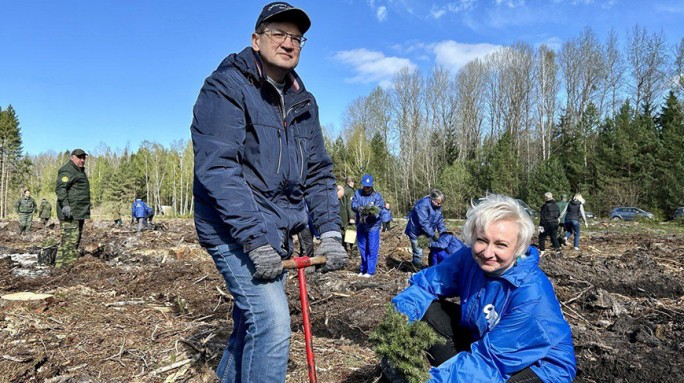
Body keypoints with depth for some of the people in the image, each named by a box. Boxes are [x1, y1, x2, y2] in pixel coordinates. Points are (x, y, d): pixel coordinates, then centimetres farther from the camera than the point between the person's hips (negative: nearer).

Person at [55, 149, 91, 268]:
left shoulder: (80, 171, 25)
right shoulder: (67, 170, -8)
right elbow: (60, 188, -20)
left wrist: (86, 211, 29)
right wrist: (65, 204, -30)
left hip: (79, 213, 11)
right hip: (70, 213, -11)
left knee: (76, 240, 14)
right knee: (69, 240, -14)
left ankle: (70, 265, 21)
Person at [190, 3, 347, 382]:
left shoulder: (303, 102, 12)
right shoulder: (226, 87, -8)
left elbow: (318, 171, 12)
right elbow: (216, 166, -20)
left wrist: (330, 231, 0)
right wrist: (255, 238, -25)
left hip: (278, 232, 7)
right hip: (234, 229, -7)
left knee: (252, 325, 18)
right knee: (272, 325, -16)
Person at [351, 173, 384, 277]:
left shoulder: (377, 195, -8)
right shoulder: (357, 193, 0)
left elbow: (379, 209, -16)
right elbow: (353, 205, -10)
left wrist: (373, 211, -37)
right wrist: (360, 208, -32)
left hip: (373, 226, -4)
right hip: (361, 225, 4)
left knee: (372, 249, -2)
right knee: (362, 248, 15)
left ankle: (370, 271, 7)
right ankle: (363, 269, 29)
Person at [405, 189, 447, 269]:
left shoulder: (437, 206, -4)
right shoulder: (422, 205, -30)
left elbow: (440, 220, 1)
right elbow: (424, 222, -33)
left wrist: (443, 233, -10)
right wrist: (432, 234, -32)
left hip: (427, 231, 8)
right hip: (416, 232, -8)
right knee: (418, 253, 0)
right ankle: (419, 270, 15)